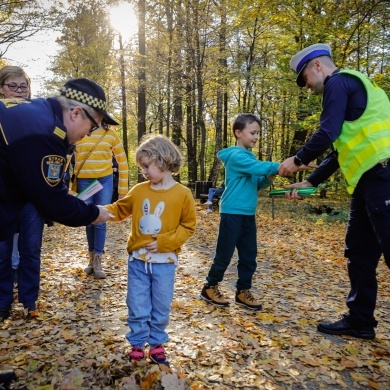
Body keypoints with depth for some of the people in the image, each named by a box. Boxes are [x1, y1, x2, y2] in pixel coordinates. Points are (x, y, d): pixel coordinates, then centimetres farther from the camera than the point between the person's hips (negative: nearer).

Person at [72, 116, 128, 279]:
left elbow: (122, 162, 4)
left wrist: (123, 190, 2)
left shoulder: (110, 134, -1)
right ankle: (92, 258, 23)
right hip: (84, 182, 1)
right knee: (89, 221, 8)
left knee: (100, 221, -2)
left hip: (105, 181, 0)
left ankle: (98, 262, 6)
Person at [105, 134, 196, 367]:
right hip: (137, 260, 3)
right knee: (137, 308, 10)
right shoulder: (139, 191, 1)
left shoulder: (183, 194, -9)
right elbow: (120, 210, 13)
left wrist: (163, 242, -15)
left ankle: (157, 345, 31)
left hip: (164, 261, -2)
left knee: (161, 308, 12)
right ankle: (137, 346, 27)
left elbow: (188, 227, -6)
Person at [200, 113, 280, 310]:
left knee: (249, 255, 10)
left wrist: (267, 179, -3)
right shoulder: (236, 156, -14)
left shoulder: (249, 156, 13)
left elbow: (256, 184, 17)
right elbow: (261, 167, -27)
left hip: (248, 215, 9)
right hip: (232, 213, -8)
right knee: (224, 254, 2)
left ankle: (243, 292, 22)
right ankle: (210, 288, 19)